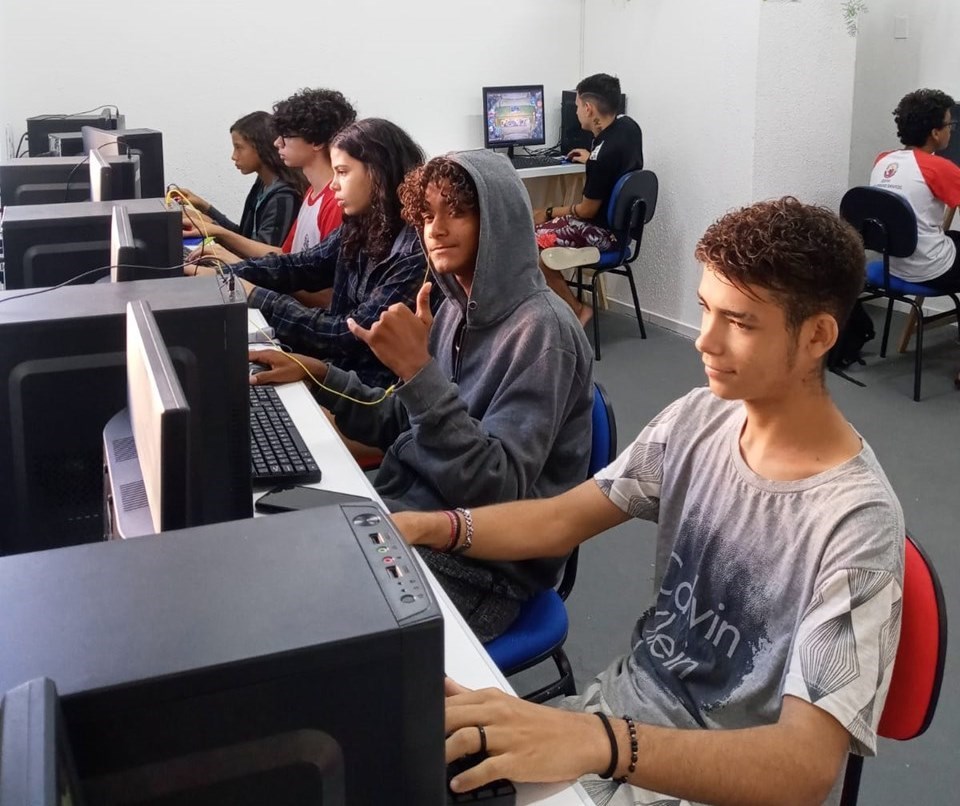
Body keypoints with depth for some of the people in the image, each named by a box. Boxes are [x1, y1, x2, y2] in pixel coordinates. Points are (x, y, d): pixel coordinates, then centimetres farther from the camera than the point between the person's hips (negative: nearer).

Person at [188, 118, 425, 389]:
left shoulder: (415, 253, -22)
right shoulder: (360, 227, 4)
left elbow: (354, 334, -23)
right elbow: (300, 266, 10)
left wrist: (257, 297, -18)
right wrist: (218, 276, -4)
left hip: (372, 390, -7)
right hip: (339, 367, 7)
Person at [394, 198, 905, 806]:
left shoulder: (857, 525, -25)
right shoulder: (698, 420, -6)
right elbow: (561, 521, 1)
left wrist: (599, 742, -44)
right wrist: (426, 526, -16)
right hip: (632, 705, 5)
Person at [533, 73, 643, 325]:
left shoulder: (601, 155, -29)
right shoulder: (629, 125, -3)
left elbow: (587, 210, -18)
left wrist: (550, 213, -4)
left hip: (604, 231, -10)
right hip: (621, 220, 10)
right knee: (537, 220, 14)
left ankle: (576, 310, 1)